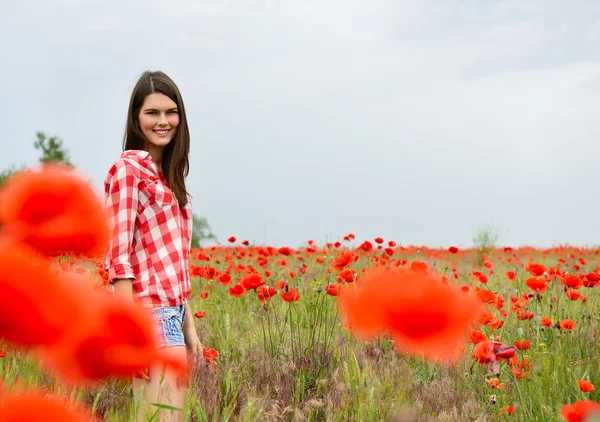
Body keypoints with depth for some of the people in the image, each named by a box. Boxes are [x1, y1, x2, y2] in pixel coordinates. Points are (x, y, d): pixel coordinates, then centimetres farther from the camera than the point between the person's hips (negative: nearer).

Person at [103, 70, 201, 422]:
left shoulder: (167, 174, 17)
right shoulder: (128, 169, -8)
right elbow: (119, 257, -14)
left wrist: (189, 326, 15)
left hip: (173, 314, 8)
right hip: (151, 314, -8)